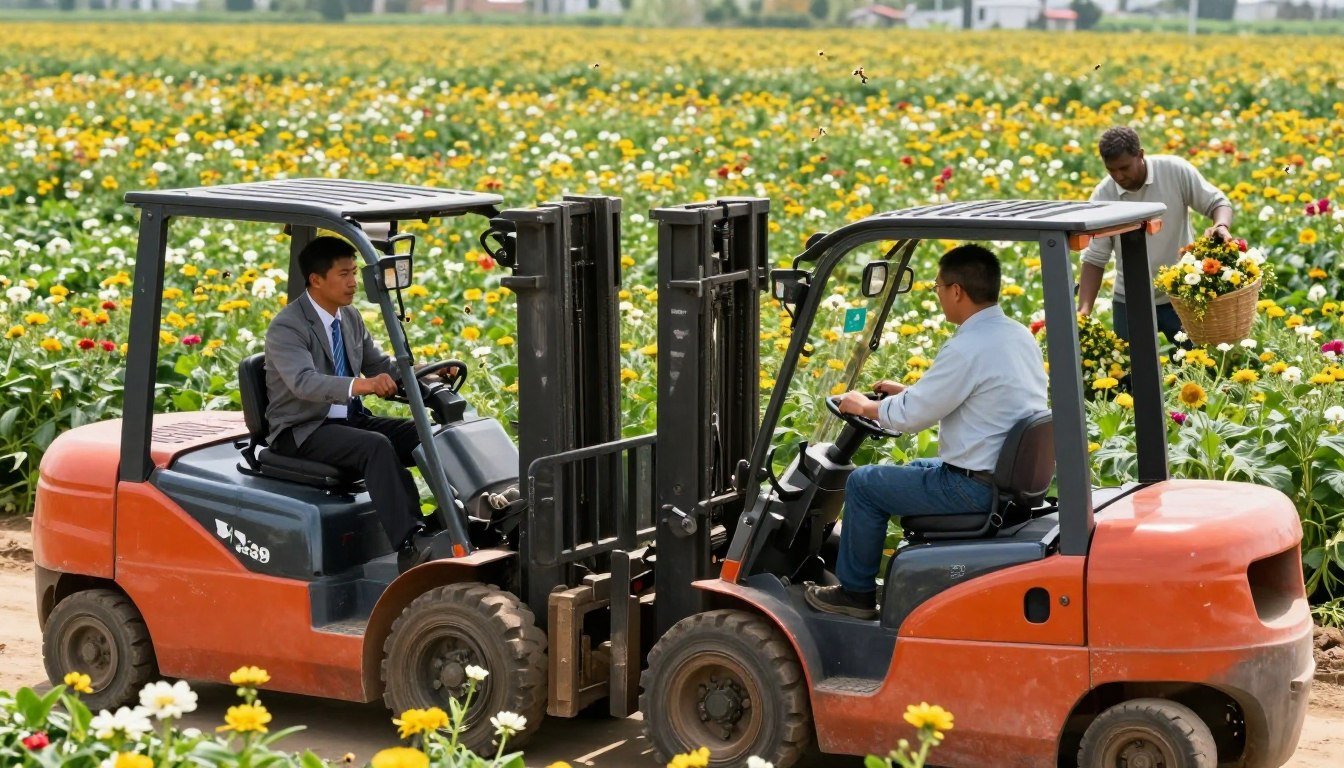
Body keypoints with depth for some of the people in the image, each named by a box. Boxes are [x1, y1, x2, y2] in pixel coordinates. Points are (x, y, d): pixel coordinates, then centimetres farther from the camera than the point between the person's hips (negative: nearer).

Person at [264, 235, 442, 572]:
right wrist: (359, 385, -49)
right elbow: (304, 382, -32)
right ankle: (410, 546, -40)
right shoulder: (286, 327, -15)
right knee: (377, 446, -35)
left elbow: (380, 365, 17)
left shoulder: (351, 318, 10)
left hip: (351, 419, 8)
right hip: (303, 431, -7)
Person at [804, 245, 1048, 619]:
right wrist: (910, 391, 23)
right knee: (915, 470, 33)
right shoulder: (1019, 334, 6)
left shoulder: (967, 349, -23)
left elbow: (910, 417, -15)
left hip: (977, 486, -9)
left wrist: (864, 406, 4)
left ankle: (855, 592, 17)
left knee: (863, 484, 4)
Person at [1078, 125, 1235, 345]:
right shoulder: (1103, 195, -8)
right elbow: (1094, 259, -4)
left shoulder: (1175, 170, -12)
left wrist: (1221, 226, -28)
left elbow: (1217, 202, -4)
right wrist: (1084, 309, -16)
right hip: (1130, 302, 1)